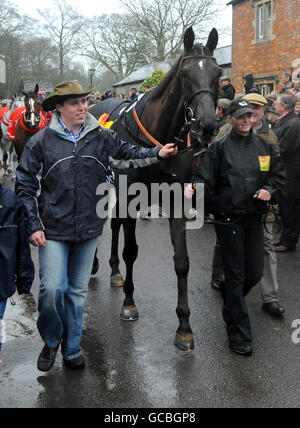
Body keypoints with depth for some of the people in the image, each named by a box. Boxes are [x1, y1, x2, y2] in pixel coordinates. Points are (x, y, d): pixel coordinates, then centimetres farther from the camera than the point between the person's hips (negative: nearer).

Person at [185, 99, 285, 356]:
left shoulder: (265, 147, 7)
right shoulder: (220, 148, -4)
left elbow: (279, 175, 13)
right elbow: (206, 180, -10)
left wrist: (269, 189, -6)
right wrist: (194, 188, -31)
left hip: (255, 218, 4)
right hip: (228, 219, -4)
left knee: (255, 273, 10)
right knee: (236, 275, 1)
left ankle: (230, 302, 43)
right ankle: (239, 336, 10)